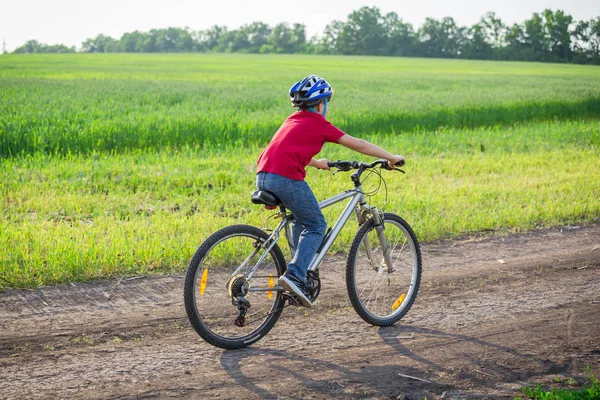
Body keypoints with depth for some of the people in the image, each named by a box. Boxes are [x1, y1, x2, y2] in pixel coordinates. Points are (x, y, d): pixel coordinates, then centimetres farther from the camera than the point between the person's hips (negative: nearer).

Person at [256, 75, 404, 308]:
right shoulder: (320, 124, 7)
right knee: (316, 226, 6)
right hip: (287, 178, -8)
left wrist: (317, 164, 59)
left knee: (302, 219, 27)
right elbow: (358, 145, 9)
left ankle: (301, 273, 26)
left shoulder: (292, 121, 27)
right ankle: (294, 275, -10)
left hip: (262, 177, 8)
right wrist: (391, 158, 17)